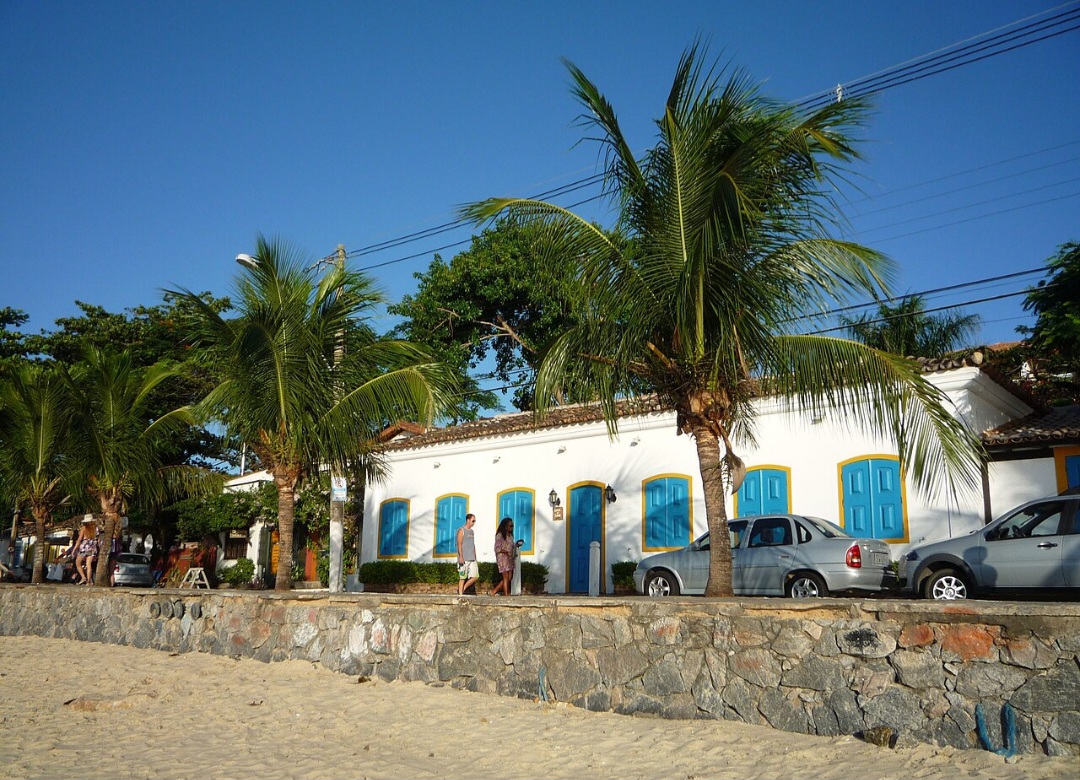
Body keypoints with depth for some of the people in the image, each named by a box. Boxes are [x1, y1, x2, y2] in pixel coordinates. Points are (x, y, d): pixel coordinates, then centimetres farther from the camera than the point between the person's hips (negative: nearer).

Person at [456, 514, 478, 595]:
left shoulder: (471, 531, 19)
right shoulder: (461, 530, -5)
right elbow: (459, 544, -12)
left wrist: (475, 558, 19)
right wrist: (461, 557, -19)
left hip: (472, 559, 7)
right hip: (464, 559, -7)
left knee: (475, 576, -1)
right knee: (462, 577, -5)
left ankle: (463, 589, 12)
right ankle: (460, 593, 1)